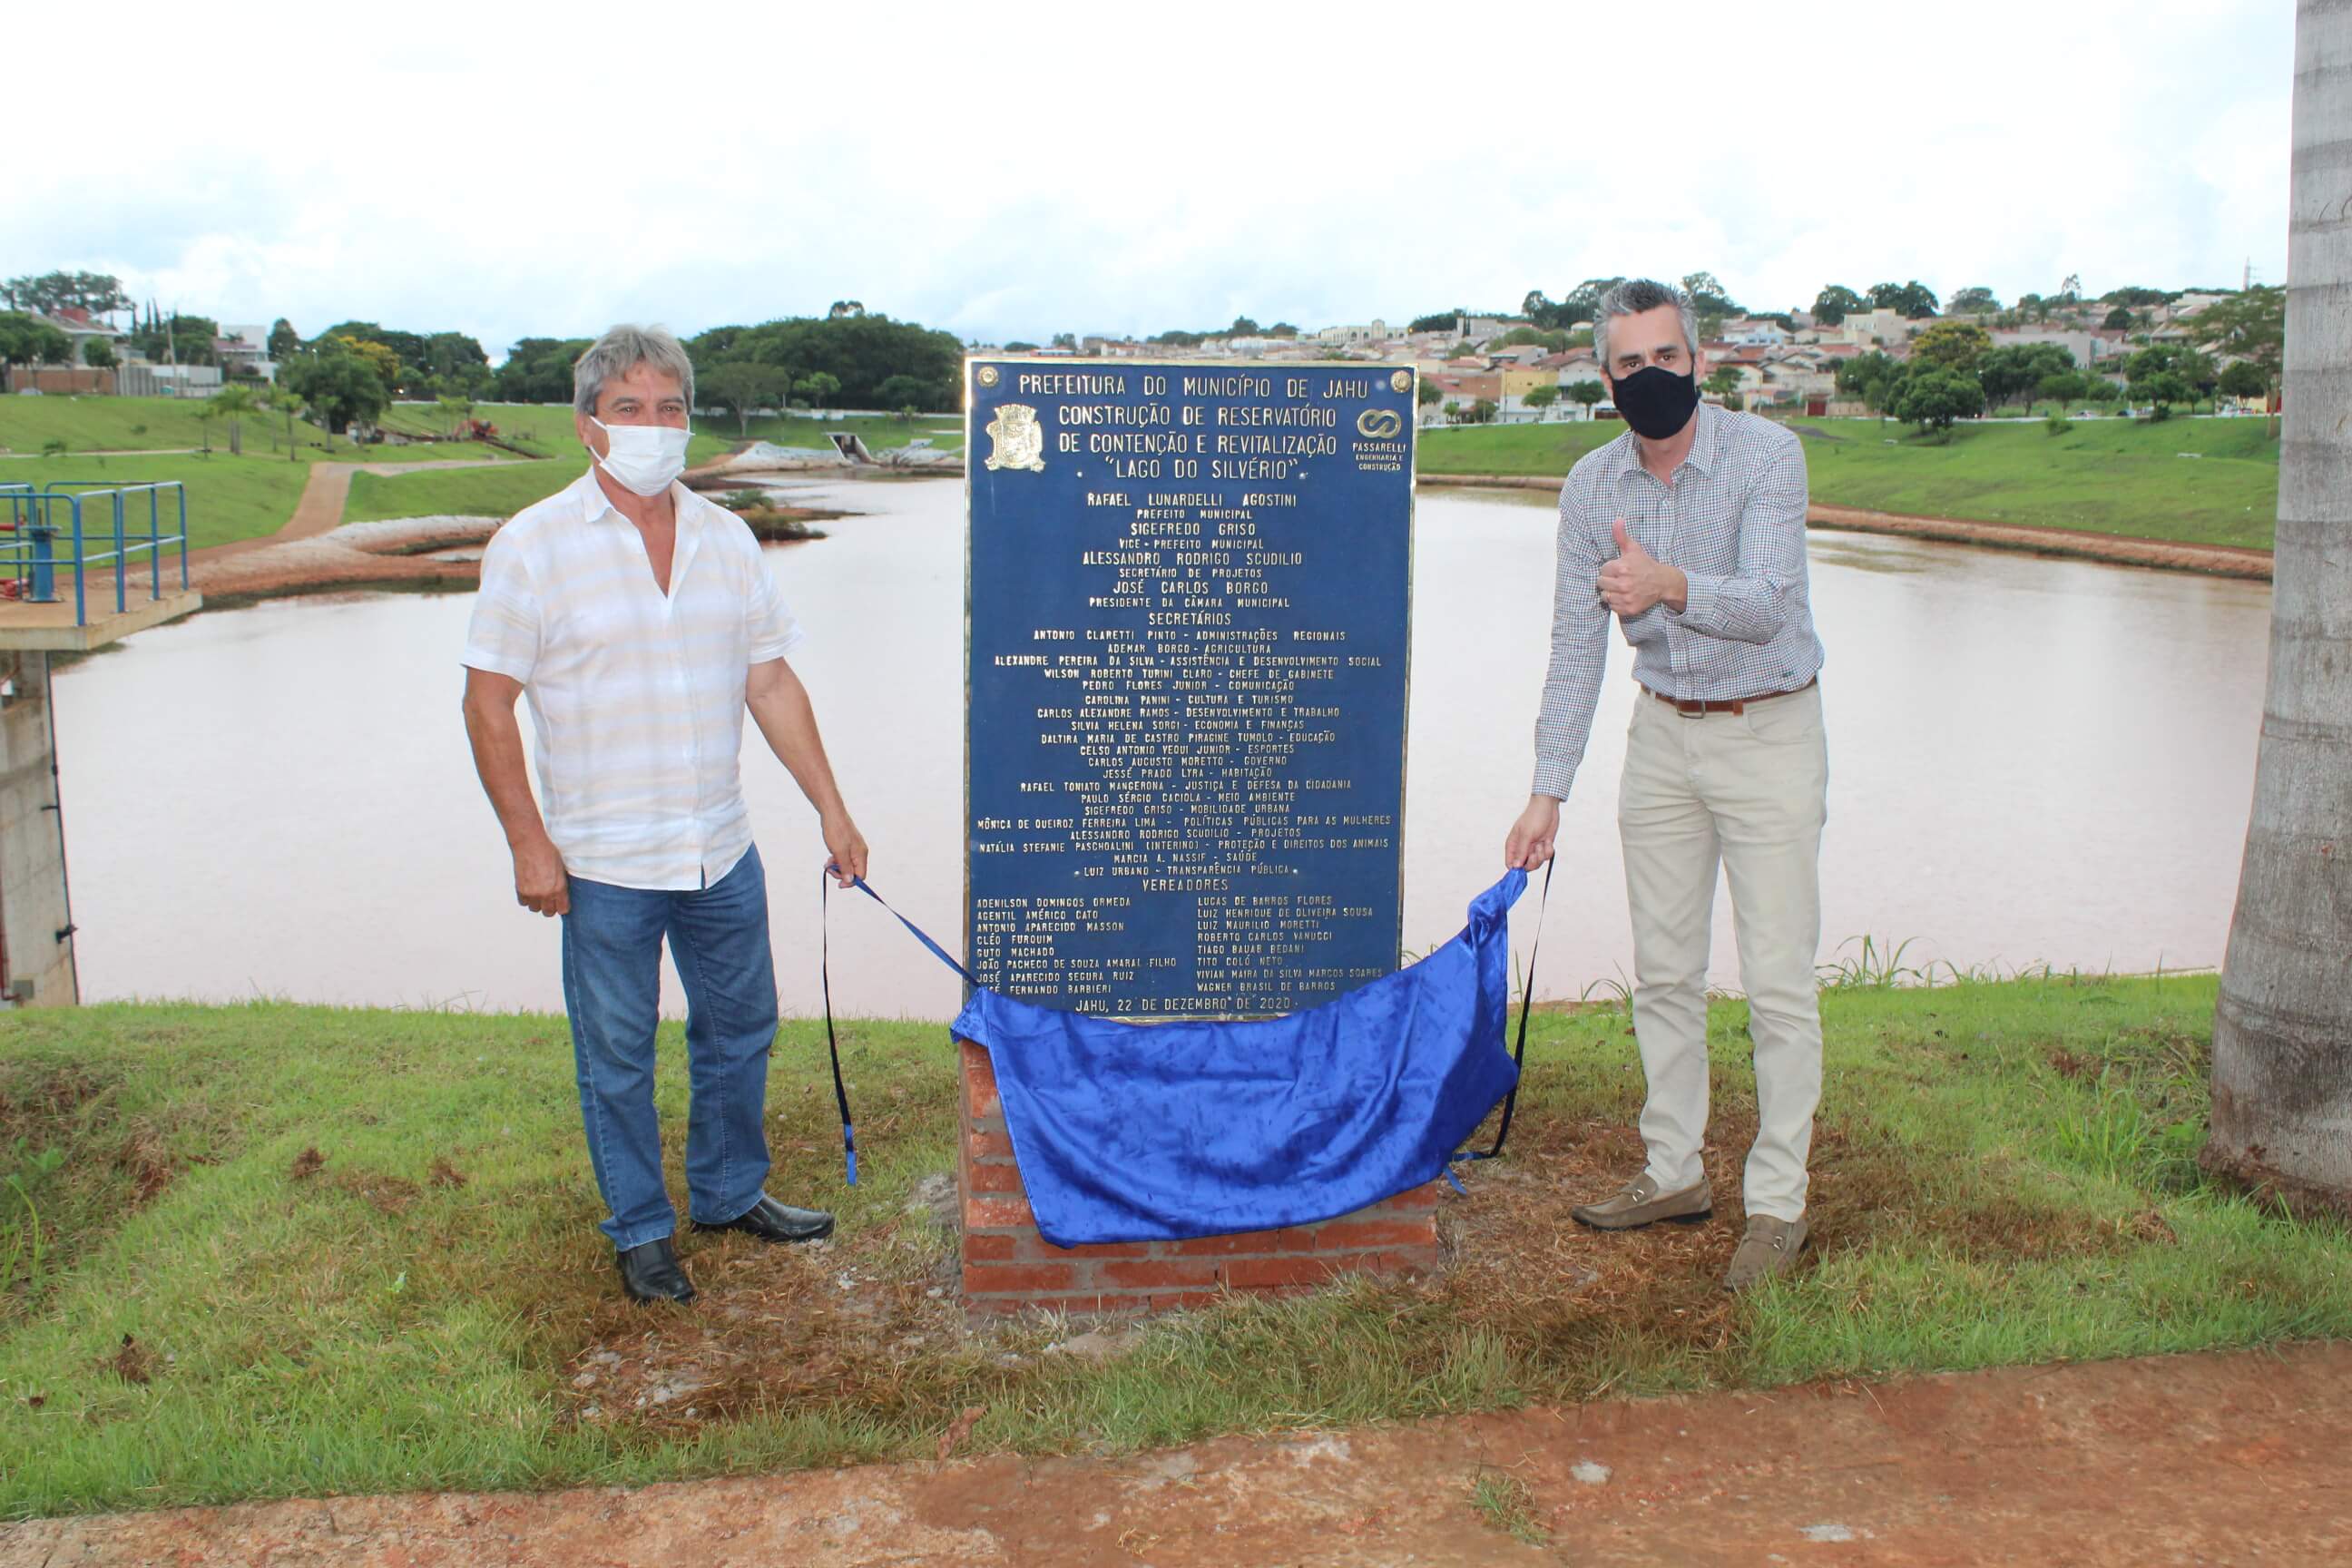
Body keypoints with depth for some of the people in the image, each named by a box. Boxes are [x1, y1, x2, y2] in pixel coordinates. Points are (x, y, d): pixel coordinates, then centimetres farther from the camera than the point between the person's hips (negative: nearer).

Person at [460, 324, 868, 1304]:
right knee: (617, 1057, 8)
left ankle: (730, 1194, 39)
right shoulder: (533, 546, -9)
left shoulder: (726, 540, 4)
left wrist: (830, 809, 6)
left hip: (723, 852, 5)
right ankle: (640, 1232, 28)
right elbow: (488, 702, -8)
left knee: (739, 1030, 17)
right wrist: (528, 843, -13)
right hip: (603, 863, -4)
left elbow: (770, 682, 8)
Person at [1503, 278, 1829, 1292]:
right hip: (1662, 735, 5)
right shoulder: (1592, 486, -2)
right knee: (1664, 971, 11)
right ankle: (1674, 1173, 25)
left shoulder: (1766, 454, -16)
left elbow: (1766, 604, -29)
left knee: (1778, 980, -3)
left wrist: (1674, 587, -50)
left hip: (1769, 733, -5)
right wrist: (1548, 791, -5)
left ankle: (1778, 1202, 8)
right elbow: (1576, 643, 0)